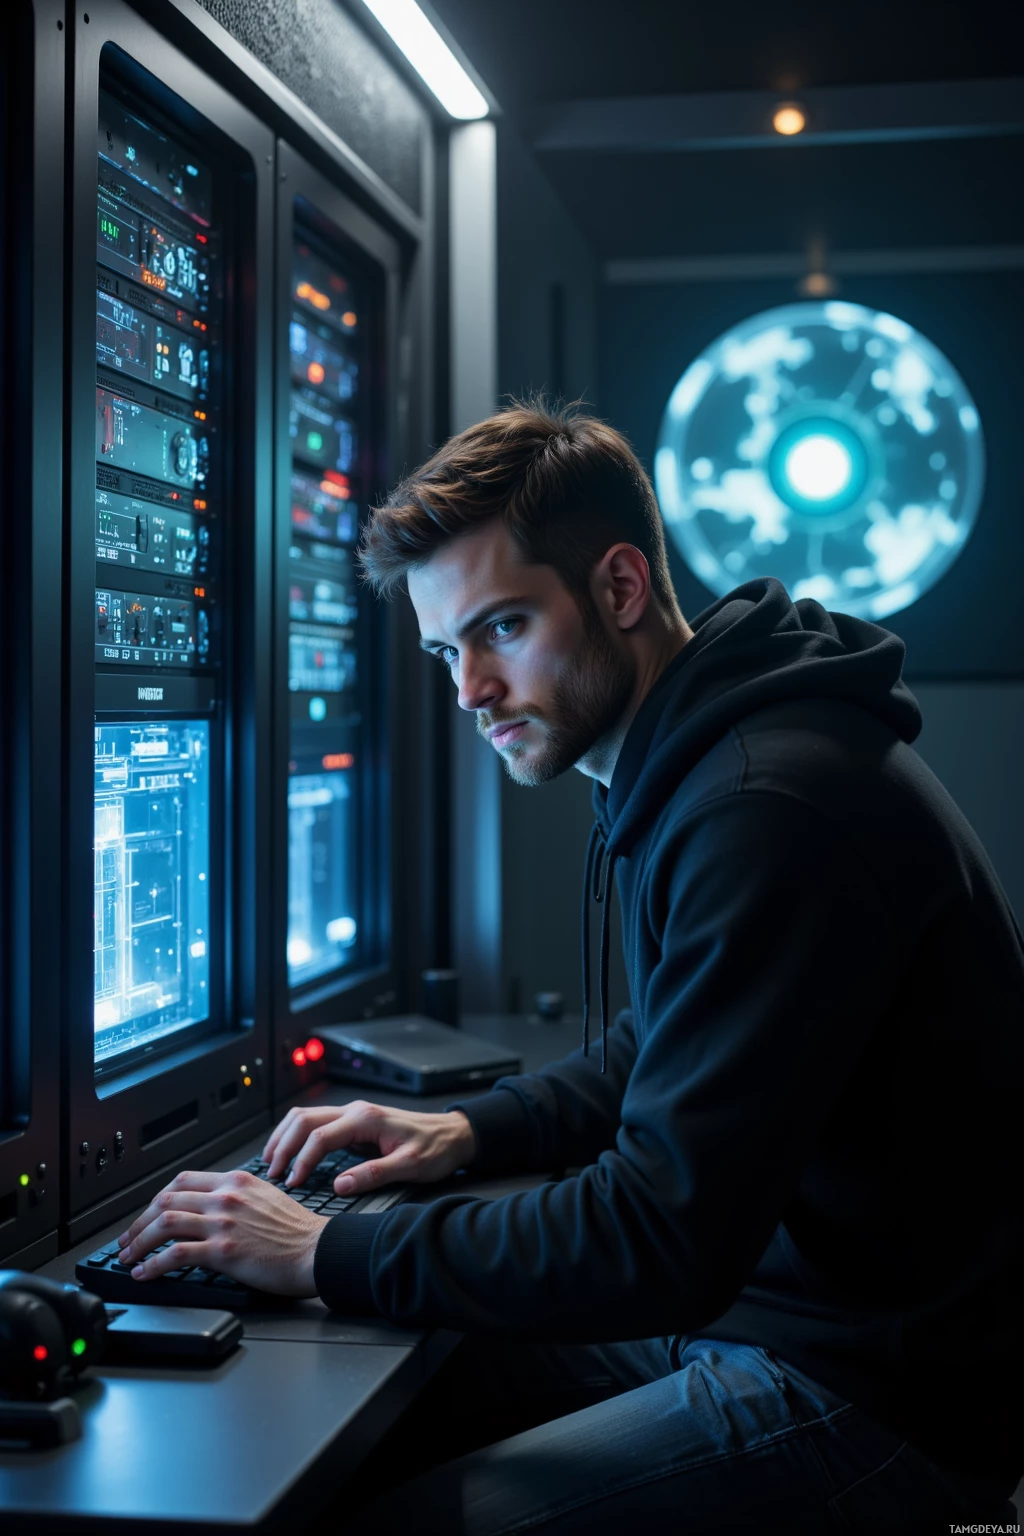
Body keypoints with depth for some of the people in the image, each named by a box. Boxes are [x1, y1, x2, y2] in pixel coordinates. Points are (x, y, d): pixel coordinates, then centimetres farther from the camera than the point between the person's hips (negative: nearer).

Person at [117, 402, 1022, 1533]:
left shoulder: (772, 808, -26)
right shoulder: (691, 775, 8)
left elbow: (662, 1237, -28)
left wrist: (329, 1254, -20)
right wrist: (474, 1130, 8)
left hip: (876, 1401, -9)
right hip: (742, 1305, 10)